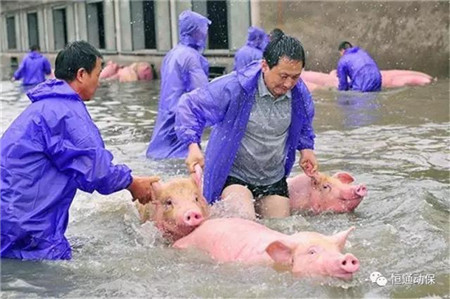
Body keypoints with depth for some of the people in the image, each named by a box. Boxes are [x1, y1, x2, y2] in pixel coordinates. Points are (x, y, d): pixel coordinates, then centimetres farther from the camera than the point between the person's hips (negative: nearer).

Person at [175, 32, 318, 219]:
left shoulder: (300, 93, -4)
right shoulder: (234, 87, -21)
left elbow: (304, 124, 20)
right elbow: (190, 105, -14)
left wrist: (306, 148, 4)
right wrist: (193, 145, -26)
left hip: (274, 180, 6)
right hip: (233, 176, -5)